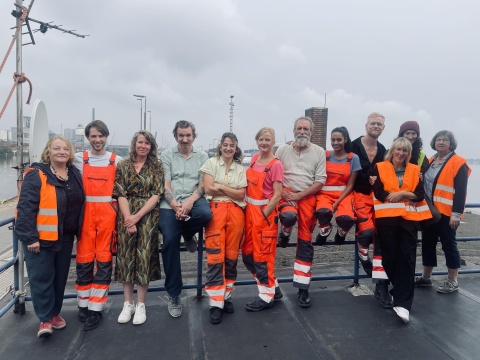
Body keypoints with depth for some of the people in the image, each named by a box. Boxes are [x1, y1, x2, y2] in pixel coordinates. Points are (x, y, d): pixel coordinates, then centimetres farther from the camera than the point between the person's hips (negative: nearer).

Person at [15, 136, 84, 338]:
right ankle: (45, 319, 14)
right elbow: (25, 207, -15)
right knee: (41, 277, 0)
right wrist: (29, 237, -18)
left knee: (60, 277, 14)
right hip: (41, 237, -6)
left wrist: (78, 232, 12)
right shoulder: (37, 174, -12)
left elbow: (79, 204, 15)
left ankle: (55, 313, 30)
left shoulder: (75, 174, 7)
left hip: (65, 238, 6)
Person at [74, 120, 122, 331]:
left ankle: (96, 309, 9)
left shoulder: (117, 161, 7)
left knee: (104, 260, 1)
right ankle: (83, 305, 20)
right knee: (84, 259, 4)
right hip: (86, 213, 1)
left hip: (108, 213, 0)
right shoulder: (79, 159, 8)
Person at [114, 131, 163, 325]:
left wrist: (137, 216, -11)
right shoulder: (123, 165, 7)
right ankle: (128, 303, 17)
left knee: (144, 256, 0)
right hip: (126, 216, 1)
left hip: (148, 216, -1)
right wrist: (128, 218, -10)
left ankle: (141, 305, 11)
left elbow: (156, 195, -4)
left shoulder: (156, 167, 4)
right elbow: (121, 194, 0)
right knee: (126, 256, 4)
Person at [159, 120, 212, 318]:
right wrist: (176, 206, -14)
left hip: (193, 200, 0)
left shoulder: (202, 156, 12)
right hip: (170, 204, 0)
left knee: (206, 214, -34)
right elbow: (165, 186, 1)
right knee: (170, 241, -14)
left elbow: (203, 185, 3)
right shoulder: (167, 155, 10)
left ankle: (187, 235, 6)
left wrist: (189, 202, -15)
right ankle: (173, 294, 3)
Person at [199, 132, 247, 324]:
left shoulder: (240, 169, 13)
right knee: (215, 257, -7)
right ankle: (216, 303, -3)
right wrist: (231, 190, -2)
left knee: (231, 256, 4)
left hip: (235, 212, 3)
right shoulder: (211, 163, 8)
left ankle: (226, 296, 19)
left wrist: (221, 187, -6)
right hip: (215, 210, -2)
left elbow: (241, 195, 3)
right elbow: (208, 188, -4)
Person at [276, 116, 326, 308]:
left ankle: (303, 288, 11)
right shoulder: (283, 149, 6)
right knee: (288, 216, -36)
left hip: (307, 197, 1)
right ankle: (284, 233, 3)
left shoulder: (319, 152, 3)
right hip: (286, 194, 0)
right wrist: (282, 192, -11)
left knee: (305, 242, 1)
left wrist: (299, 195, -12)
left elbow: (320, 181, -1)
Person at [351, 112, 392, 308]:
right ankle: (363, 255, 14)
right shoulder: (354, 146, -4)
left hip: (377, 196, 5)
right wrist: (369, 178, -13)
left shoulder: (383, 150, 13)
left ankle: (381, 287, 6)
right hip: (360, 194, -5)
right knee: (367, 230, -25)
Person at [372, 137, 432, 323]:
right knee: (389, 257, 3)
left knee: (407, 258, -6)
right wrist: (405, 195, -3)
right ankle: (398, 291, 26)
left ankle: (402, 303, -5)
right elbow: (379, 193, -6)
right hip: (386, 217, -1)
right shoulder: (380, 167, 5)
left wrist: (401, 194, -11)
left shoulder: (415, 170, 13)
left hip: (409, 218, 2)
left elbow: (420, 194, 3)